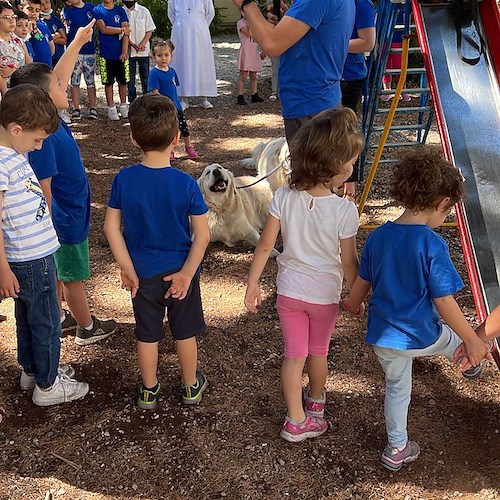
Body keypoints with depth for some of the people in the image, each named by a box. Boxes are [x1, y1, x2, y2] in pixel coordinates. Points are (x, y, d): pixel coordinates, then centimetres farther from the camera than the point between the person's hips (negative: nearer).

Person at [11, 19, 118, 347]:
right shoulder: (43, 138, -31)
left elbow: (58, 77, 11)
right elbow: (43, 191, -27)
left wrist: (78, 42, 15)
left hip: (67, 214, 9)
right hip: (66, 220, -9)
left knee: (59, 273, 23)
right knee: (73, 277, 10)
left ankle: (59, 318, 41)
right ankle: (87, 328, 29)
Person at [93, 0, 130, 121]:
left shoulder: (120, 10, 7)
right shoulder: (97, 10, 3)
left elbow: (126, 32, -1)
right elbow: (103, 29, -9)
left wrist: (124, 52, -11)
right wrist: (122, 30, -5)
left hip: (121, 53, 1)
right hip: (106, 53, -1)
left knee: (123, 81, 5)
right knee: (108, 82, 3)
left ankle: (123, 106, 19)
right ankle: (111, 108, 11)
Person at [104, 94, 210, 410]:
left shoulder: (124, 180, -14)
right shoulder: (185, 183, -19)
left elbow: (111, 227, -9)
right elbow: (203, 234, -18)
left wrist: (127, 270, -3)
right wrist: (186, 273, -10)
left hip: (143, 274, 2)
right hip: (179, 271, -1)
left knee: (147, 334, 18)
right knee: (185, 333, 18)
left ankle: (149, 391, 35)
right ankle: (191, 387, 36)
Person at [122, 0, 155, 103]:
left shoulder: (143, 11, 1)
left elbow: (149, 30, 2)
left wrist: (142, 44, -12)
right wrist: (133, 44, -14)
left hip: (144, 51, 0)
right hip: (128, 51, 0)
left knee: (145, 79, 4)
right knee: (130, 79, 5)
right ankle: (132, 102, 12)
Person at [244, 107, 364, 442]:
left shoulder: (284, 198, -17)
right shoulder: (344, 210, -24)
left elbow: (265, 245, -10)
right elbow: (349, 262, -14)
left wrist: (253, 285, 2)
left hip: (289, 290, 1)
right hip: (325, 293, -1)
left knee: (294, 355, 15)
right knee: (318, 351, 24)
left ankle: (296, 419, 25)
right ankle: (316, 400, 49)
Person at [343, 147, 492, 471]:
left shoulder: (377, 237, -5)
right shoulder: (432, 244, -23)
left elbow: (362, 283, 7)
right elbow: (444, 303, -22)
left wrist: (354, 303, 29)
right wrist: (473, 341, -10)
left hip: (383, 335, 5)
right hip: (420, 336, -5)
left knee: (397, 387, 25)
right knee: (459, 337, 26)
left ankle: (397, 449, 41)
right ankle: (472, 360, 58)